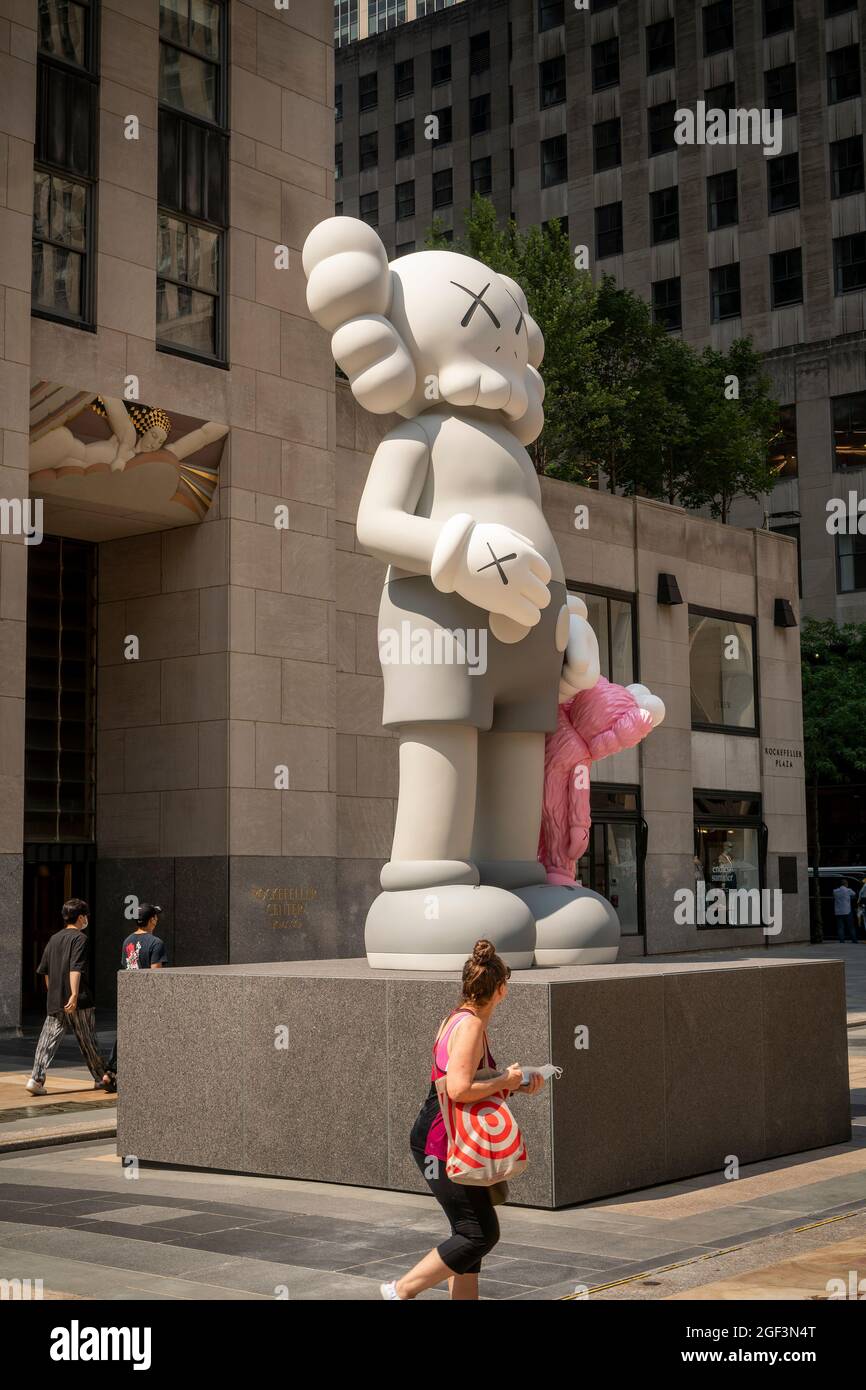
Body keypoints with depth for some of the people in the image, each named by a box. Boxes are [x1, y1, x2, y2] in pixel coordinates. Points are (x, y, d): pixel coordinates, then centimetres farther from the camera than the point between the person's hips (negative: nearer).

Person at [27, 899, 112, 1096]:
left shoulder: (54, 939, 13)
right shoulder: (80, 938, -8)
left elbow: (44, 970, 18)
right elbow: (75, 969, -20)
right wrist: (74, 994, -25)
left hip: (54, 1001, 6)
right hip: (78, 1002, -6)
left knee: (48, 1040, 1)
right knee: (88, 1041, 7)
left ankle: (37, 1078, -12)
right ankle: (101, 1076, 19)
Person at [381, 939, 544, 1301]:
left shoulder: (461, 1020, 12)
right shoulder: (470, 1025, -18)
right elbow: (459, 1089, -30)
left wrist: (516, 1085, 10)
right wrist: (504, 1081, -16)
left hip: (447, 1141, 10)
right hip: (440, 1142, -10)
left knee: (471, 1231, 14)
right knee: (481, 1233, -7)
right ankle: (402, 1290, -1)